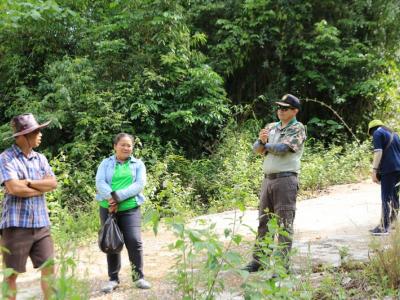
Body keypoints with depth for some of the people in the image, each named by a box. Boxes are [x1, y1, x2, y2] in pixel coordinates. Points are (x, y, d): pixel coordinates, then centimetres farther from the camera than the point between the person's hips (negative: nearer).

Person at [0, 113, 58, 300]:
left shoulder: (40, 158, 12)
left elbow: (53, 183, 1)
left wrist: (28, 182, -12)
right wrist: (41, 187, -5)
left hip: (41, 224, 6)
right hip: (16, 225, -5)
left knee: (49, 268, 7)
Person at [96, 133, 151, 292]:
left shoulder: (138, 164, 9)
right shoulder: (106, 163, 10)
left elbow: (139, 184, -6)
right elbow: (100, 182, -4)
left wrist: (118, 196, -16)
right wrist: (110, 198, -22)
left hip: (130, 209, -1)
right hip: (108, 208, 1)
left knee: (134, 241, -10)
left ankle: (139, 276, 4)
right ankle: (113, 279, 15)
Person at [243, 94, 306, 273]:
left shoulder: (298, 128, -3)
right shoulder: (271, 127, 16)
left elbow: (282, 148, -16)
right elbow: (256, 149, 9)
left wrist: (266, 146, 1)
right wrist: (262, 141, -13)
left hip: (286, 179, -7)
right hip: (268, 178, 7)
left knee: (284, 223, -3)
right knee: (263, 221, 10)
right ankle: (258, 260, 18)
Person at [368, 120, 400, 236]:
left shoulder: (377, 133, 1)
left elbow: (378, 152, -11)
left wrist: (374, 170, -11)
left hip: (388, 170, -7)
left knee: (386, 198, -7)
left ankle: (384, 227, -8)